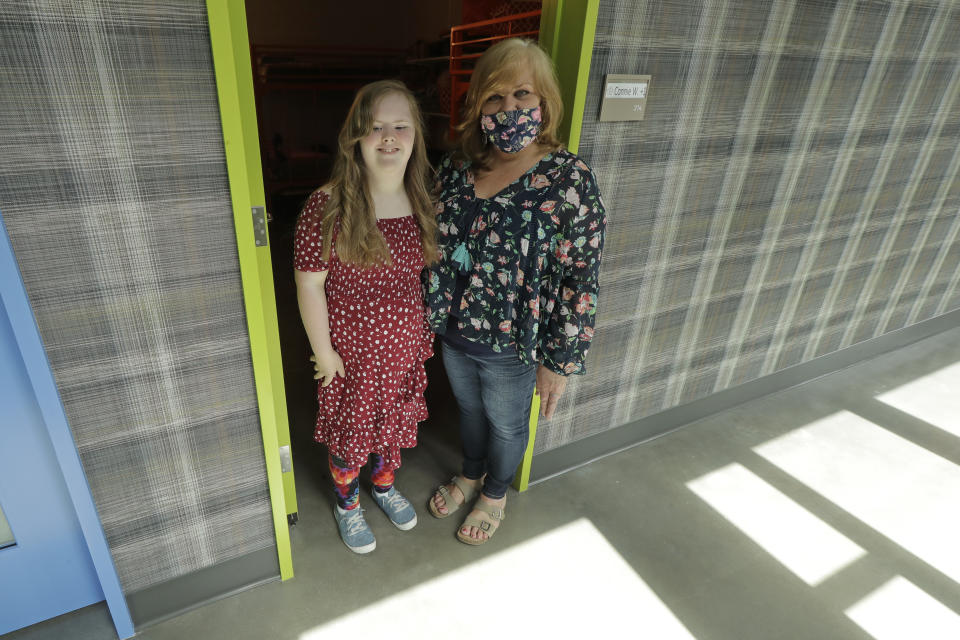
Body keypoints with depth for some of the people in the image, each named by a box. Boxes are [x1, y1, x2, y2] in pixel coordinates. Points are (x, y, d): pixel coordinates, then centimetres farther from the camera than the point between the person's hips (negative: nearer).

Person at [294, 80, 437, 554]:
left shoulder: (421, 200, -5)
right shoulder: (329, 205, -21)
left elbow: (428, 273, 5)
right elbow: (309, 284, -16)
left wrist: (426, 334, 8)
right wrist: (323, 352, -12)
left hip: (405, 347, 5)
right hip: (351, 353, -4)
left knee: (394, 421, 24)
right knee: (349, 430, 17)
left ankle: (384, 485, 53)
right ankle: (347, 503, 46)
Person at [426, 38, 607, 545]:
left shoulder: (569, 181, -20)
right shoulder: (457, 166, -5)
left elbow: (580, 281, -17)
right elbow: (434, 242, 7)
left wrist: (560, 361, -15)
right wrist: (432, 313, 11)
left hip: (511, 346, -4)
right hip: (453, 332, 5)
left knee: (506, 425, 20)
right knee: (468, 408, 27)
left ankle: (495, 493, 50)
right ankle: (471, 473, 57)